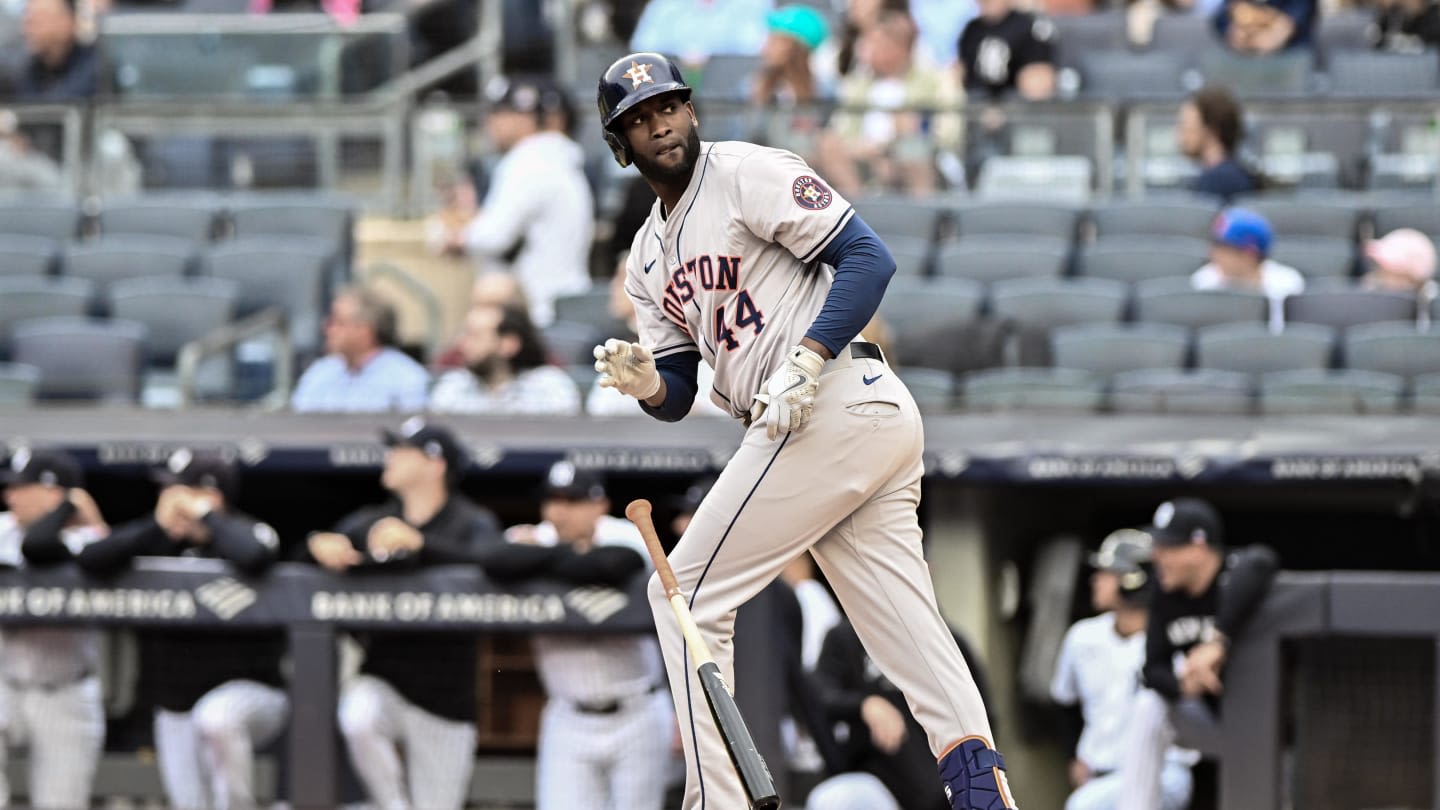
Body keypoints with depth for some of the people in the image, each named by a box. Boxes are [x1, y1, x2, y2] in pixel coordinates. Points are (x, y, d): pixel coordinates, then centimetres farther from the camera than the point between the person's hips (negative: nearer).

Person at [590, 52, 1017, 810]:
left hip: (834, 404, -9)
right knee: (910, 634, 2)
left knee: (686, 593, -4)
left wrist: (805, 363, -21)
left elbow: (867, 258, -11)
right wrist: (644, 382, -5)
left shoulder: (748, 173, -2)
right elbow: (677, 396, 19)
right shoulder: (648, 258, 23)